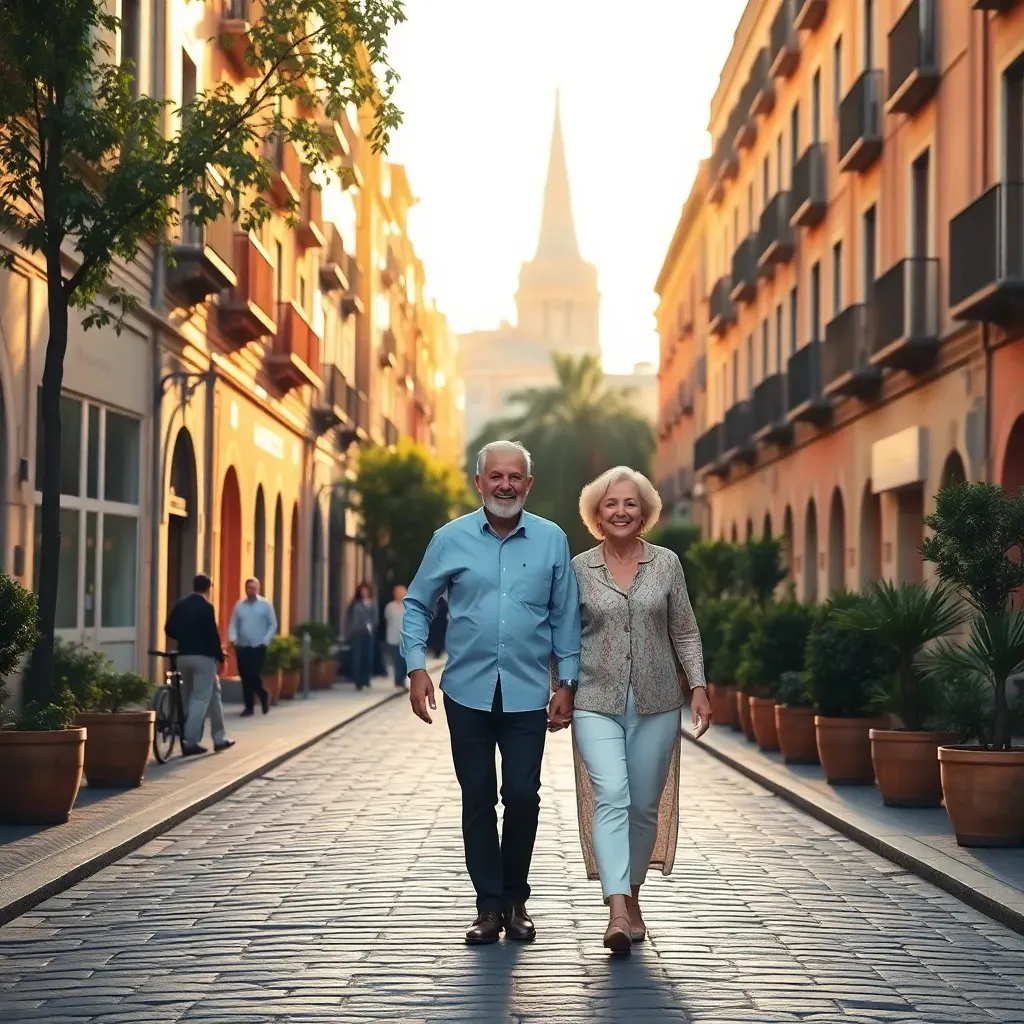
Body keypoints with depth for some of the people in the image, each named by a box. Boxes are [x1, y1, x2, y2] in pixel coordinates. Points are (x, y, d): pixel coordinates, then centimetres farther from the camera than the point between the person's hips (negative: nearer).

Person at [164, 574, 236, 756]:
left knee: (213, 693, 16)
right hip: (203, 656, -7)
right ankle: (190, 742, -7)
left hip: (183, 656, 7)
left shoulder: (180, 605, 8)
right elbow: (212, 634, -14)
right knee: (201, 699, -2)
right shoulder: (206, 607, -11)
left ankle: (219, 738, 19)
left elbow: (169, 629, 9)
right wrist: (220, 656, -6)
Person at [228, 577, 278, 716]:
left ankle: (263, 695, 18)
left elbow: (273, 625, 0)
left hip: (258, 647, -3)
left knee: (254, 675, -12)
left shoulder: (265, 605, -1)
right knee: (245, 677, 4)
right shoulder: (239, 606, 6)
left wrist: (265, 641, -10)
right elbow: (233, 624, 7)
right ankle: (249, 706, 13)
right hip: (242, 647, 3)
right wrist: (232, 638, -10)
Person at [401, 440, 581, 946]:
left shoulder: (551, 540, 2)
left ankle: (515, 899, 17)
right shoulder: (450, 539, 1)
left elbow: (565, 617, 6)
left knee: (523, 796, -2)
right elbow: (417, 605, 8)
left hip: (528, 694, 0)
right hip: (468, 692, 1)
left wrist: (566, 683, 2)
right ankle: (489, 905, 14)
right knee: (477, 799, 5)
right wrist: (417, 667, -3)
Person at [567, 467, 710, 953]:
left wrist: (698, 687, -1)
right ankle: (618, 910, -25)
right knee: (611, 798, -17)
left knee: (645, 805, 7)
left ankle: (631, 894, 28)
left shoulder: (667, 564, 4)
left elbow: (685, 632, 7)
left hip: (656, 704, 2)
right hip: (596, 704, -2)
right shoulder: (579, 569, 3)